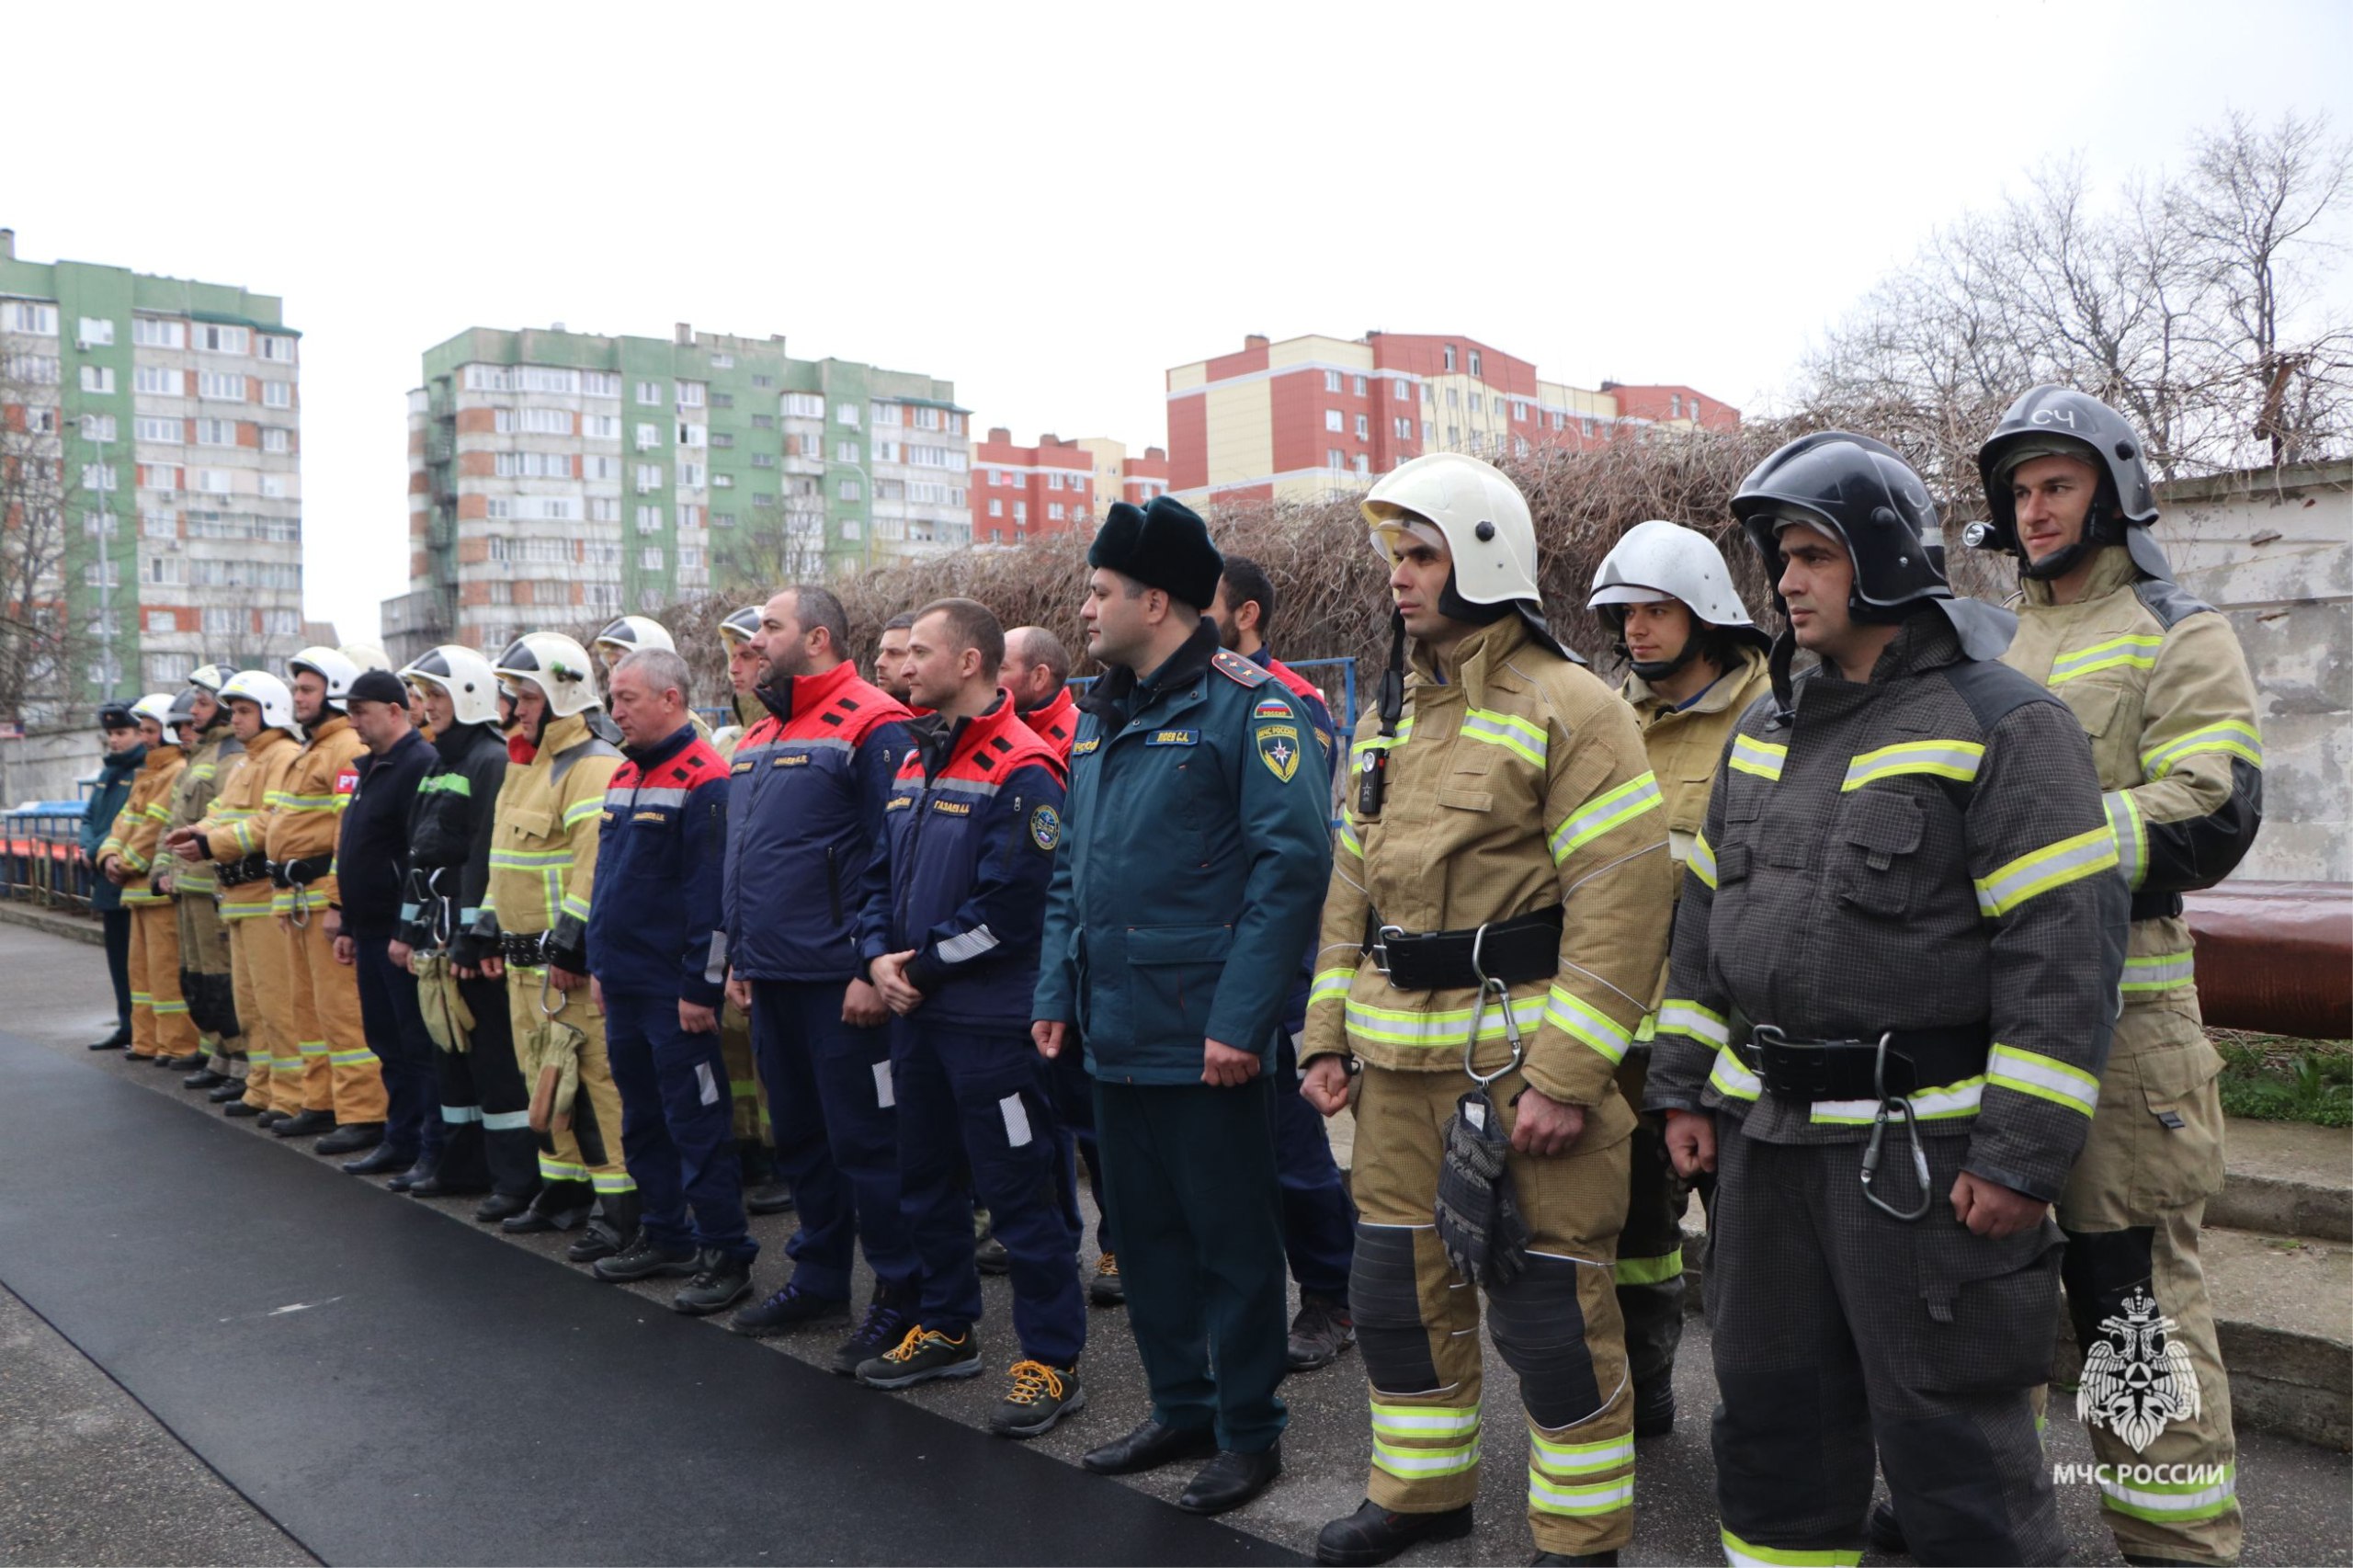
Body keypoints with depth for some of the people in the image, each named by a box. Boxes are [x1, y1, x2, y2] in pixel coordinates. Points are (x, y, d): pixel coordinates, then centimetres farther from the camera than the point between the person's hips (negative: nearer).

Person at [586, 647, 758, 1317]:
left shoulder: (704, 780, -15)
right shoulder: (623, 776, 13)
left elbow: (712, 893, -19)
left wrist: (701, 986, -19)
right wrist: (599, 963, 19)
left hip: (675, 990, -9)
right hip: (624, 984, 9)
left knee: (694, 1122, -3)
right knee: (643, 1120, 17)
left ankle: (725, 1255, 6)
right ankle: (664, 1236, 30)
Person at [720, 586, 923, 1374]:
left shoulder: (871, 726, -12)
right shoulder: (758, 738, 16)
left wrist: (874, 967, -20)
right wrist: (738, 954, 18)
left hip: (839, 980, -9)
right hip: (772, 978, 9)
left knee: (864, 1138, -1)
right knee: (800, 1133, 18)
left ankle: (900, 1291, 11)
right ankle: (818, 1277, 32)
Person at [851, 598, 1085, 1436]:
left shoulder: (1021, 771, -15)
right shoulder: (916, 763, 13)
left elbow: (1010, 908, -21)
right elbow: (882, 874, 16)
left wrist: (922, 967, -14)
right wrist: (879, 955, -1)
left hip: (991, 1020, -9)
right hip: (917, 1016, 9)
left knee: (1021, 1192, -1)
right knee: (924, 1178, 19)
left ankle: (1051, 1361, 11)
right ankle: (946, 1329, 36)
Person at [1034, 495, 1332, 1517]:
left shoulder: (1246, 703, -11)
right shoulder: (1101, 716, 13)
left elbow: (1293, 860, -17)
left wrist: (1241, 1016, -20)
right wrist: (1057, 991, 11)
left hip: (1204, 1038, -8)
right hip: (1115, 1034, 8)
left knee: (1231, 1237, 5)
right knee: (1143, 1230, 17)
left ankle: (1248, 1430, 22)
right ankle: (1180, 1408, 34)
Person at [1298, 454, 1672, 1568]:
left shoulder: (1568, 708, -11)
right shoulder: (1388, 713, 14)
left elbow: (1621, 901, -17)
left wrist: (1566, 1076, -20)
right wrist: (1328, 1034, 12)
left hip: (1521, 1052, -7)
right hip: (1400, 1057, 8)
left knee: (1547, 1303, 2)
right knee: (1398, 1284, 17)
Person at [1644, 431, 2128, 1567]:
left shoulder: (2002, 725, -10)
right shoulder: (1765, 729, 12)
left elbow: (2065, 948, -15)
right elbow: (1705, 918, 15)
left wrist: (2022, 1155, -18)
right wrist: (1685, 1087, 12)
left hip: (1924, 1149, -7)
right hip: (1765, 1133, 7)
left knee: (1951, 1432, 4)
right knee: (1770, 1407, 18)